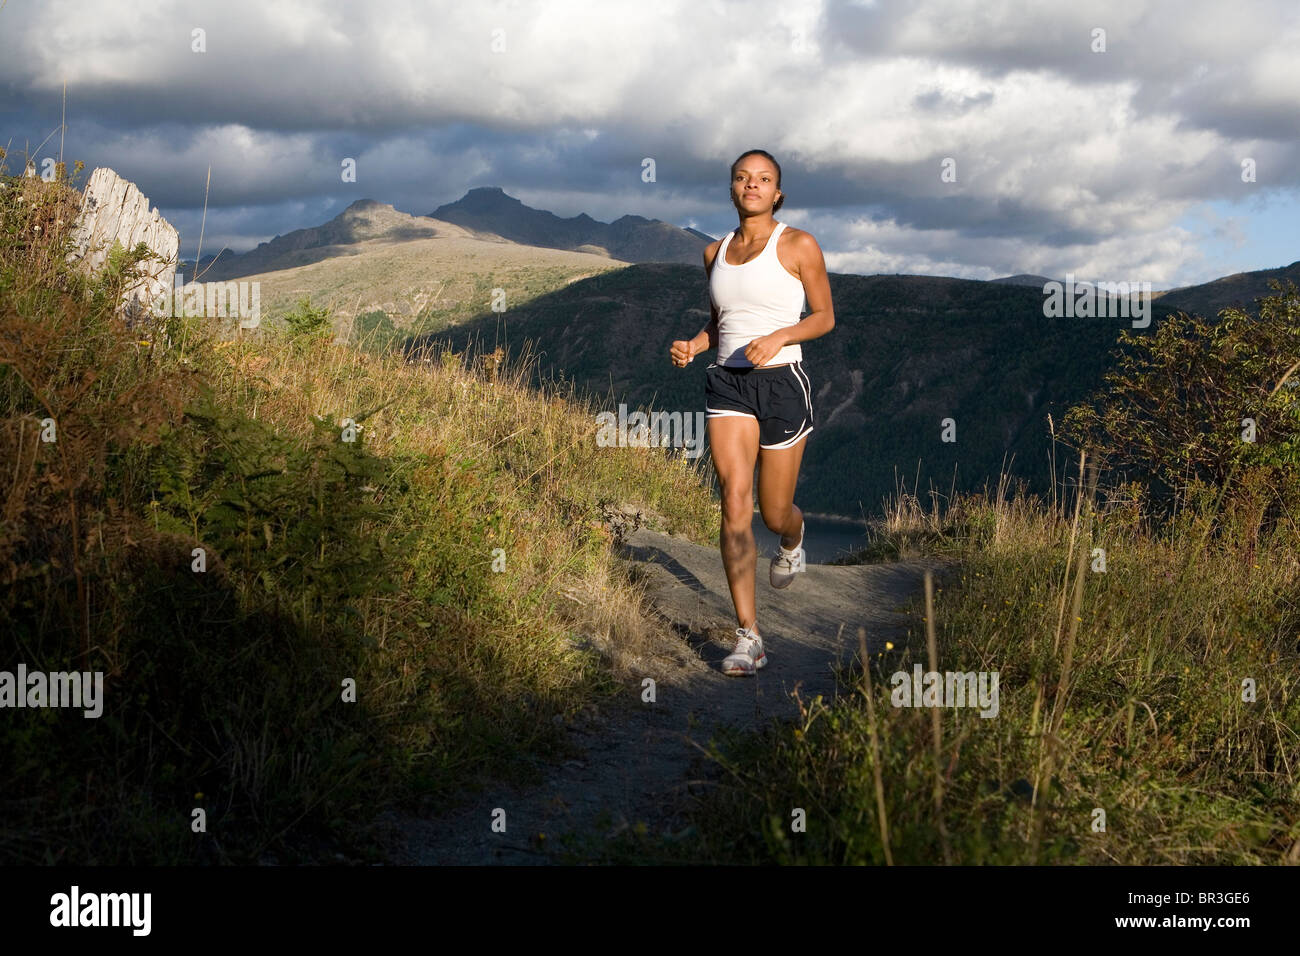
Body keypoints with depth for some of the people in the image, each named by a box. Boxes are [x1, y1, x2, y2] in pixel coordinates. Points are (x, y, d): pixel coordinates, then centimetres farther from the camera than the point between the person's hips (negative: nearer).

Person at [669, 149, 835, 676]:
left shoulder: (798, 245, -2)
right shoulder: (716, 251, 12)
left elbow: (824, 317, 1)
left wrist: (779, 337, -16)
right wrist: (693, 345, 2)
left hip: (782, 382, -3)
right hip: (728, 383, 3)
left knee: (774, 513, 7)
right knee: (735, 502, -13)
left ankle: (793, 540, 49)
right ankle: (748, 638, -9)